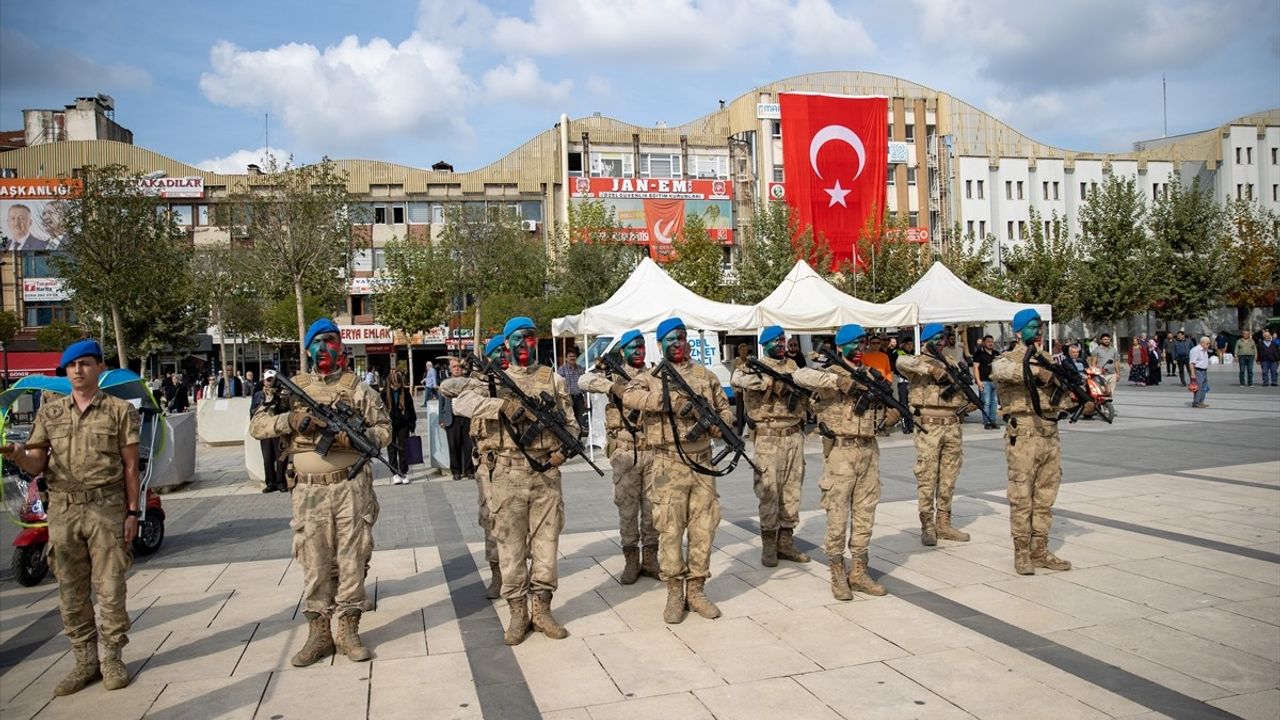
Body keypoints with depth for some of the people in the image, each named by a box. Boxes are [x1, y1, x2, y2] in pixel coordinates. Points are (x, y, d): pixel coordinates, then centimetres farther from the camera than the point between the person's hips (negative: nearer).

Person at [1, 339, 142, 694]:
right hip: (63, 509, 3)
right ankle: (85, 661, 20)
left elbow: (130, 466, 1)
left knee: (110, 587, 2)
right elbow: (36, 465, 7)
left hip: (107, 508, -3)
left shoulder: (120, 410, 1)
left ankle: (110, 658, 15)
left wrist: (133, 512, -4)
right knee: (71, 591, 9)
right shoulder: (49, 411, 9)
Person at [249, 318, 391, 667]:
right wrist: (290, 420, -13)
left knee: (352, 560, 4)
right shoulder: (294, 388, 8)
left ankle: (348, 631, 15)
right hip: (309, 491, 1)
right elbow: (257, 425, 5)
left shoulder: (357, 388, 4)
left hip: (351, 487, -1)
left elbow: (384, 428, 4)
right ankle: (318, 634, 18)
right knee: (314, 563, 8)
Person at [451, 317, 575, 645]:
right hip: (508, 474, -1)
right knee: (511, 543, 4)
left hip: (546, 473, 2)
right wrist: (504, 405, -21)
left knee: (546, 541, 6)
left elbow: (570, 422, 12)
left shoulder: (553, 379, 9)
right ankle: (518, 613, 16)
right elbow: (461, 403, -13)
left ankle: (542, 610, 18)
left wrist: (563, 450, -7)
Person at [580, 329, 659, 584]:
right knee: (627, 508, 4)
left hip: (652, 451, 2)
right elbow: (584, 381, -14)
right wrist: (614, 387, -24)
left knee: (652, 506, 7)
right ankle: (631, 560, 14)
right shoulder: (613, 377, 2)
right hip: (625, 453, -2)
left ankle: (650, 558, 18)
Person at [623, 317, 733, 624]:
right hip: (670, 465, -3)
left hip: (702, 463, 3)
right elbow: (629, 396, -19)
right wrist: (671, 400, -26)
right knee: (670, 530, -1)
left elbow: (725, 408, 19)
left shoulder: (705, 376, 13)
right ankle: (675, 592, 12)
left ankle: (696, 590, 18)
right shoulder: (651, 376, 2)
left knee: (703, 528, 6)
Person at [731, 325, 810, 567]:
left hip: (794, 435, 6)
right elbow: (737, 379, -24)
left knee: (792, 490, 9)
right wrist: (772, 382, -28)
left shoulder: (793, 366, 15)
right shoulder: (756, 366, -3)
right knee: (769, 492, -3)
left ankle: (785, 542, 18)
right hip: (769, 437, -5)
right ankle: (768, 545, 7)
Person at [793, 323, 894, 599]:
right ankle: (838, 575, 11)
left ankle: (858, 572, 21)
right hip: (841, 452, -6)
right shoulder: (832, 375, -6)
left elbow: (878, 414, 17)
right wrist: (840, 381, -29)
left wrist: (890, 416, -6)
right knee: (838, 516, 0)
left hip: (869, 451, 6)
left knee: (865, 514, 11)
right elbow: (801, 375, -26)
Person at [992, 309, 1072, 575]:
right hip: (1023, 435, -6)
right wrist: (1036, 371, -30)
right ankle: (1021, 554, 7)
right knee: (1021, 498, -1)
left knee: (1045, 498, 11)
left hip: (1051, 435, 6)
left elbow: (1061, 391, 16)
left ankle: (1040, 552, 20)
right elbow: (1000, 369, -27)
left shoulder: (1047, 360, 17)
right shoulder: (1010, 358, -3)